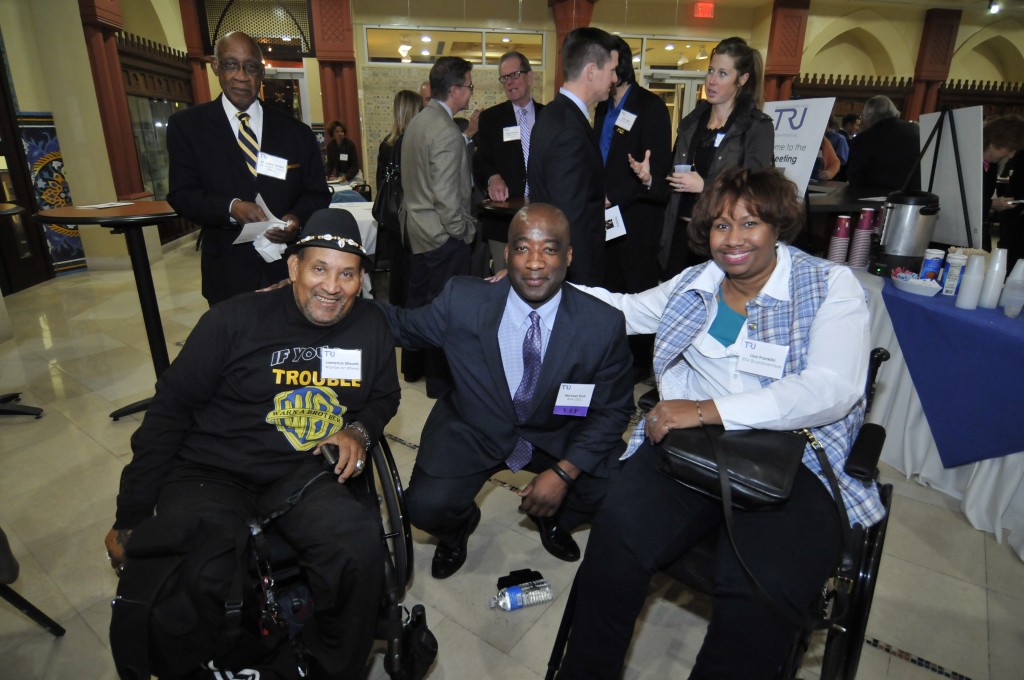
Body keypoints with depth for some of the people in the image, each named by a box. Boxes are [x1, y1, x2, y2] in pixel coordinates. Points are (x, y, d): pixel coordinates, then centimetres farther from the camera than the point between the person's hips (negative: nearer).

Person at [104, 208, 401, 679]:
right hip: (210, 475, -2)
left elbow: (384, 396, 20)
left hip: (303, 478, 2)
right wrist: (131, 519, 2)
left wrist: (359, 431, -4)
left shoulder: (371, 328, 3)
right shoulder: (236, 320, -7)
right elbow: (171, 409, -1)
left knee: (361, 543, -28)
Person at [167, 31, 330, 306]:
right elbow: (181, 194, -2)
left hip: (291, 270, 1)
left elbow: (317, 193, 5)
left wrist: (298, 218, -17)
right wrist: (231, 208, -21)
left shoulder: (296, 133, 5)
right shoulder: (186, 126, 2)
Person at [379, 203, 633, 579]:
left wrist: (564, 471, -19)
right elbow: (403, 326, 0)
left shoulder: (604, 324, -17)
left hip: (560, 437, 1)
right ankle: (460, 524, 19)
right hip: (474, 431, 0)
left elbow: (613, 410, -7)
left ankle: (554, 518, 18)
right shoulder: (462, 300, -17)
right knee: (426, 506, -22)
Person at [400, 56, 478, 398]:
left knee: (419, 300, 19)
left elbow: (416, 178, 11)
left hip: (416, 226, 10)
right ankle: (441, 379, 14)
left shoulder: (418, 121, 9)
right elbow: (445, 196, -22)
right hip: (443, 234, -9)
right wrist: (465, 231, -9)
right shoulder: (447, 131, -19)